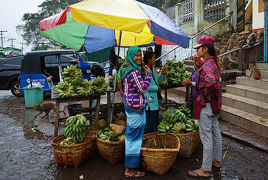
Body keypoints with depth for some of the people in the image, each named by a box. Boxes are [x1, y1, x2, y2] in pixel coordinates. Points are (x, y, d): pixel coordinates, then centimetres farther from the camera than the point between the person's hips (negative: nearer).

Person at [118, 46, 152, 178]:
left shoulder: (125, 69, 12)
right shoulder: (134, 71, -20)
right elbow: (142, 88, -20)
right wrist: (148, 74, -12)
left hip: (129, 105, 11)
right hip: (135, 107, -11)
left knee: (130, 136, 19)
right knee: (135, 137, -2)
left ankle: (129, 166, 33)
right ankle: (131, 169, 10)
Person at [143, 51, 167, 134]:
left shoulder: (153, 69, 12)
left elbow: (157, 81, 22)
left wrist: (162, 74, 7)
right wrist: (157, 88, -12)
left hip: (154, 100, 10)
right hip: (148, 102, -10)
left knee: (155, 122, 18)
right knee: (149, 122, -3)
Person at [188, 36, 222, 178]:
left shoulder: (207, 64, -20)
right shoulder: (214, 62, 11)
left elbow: (211, 81, -38)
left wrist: (205, 95, -23)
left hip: (206, 103, -10)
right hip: (214, 103, 10)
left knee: (206, 136, -2)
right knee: (215, 133, 19)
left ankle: (205, 169, 9)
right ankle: (216, 160, 36)